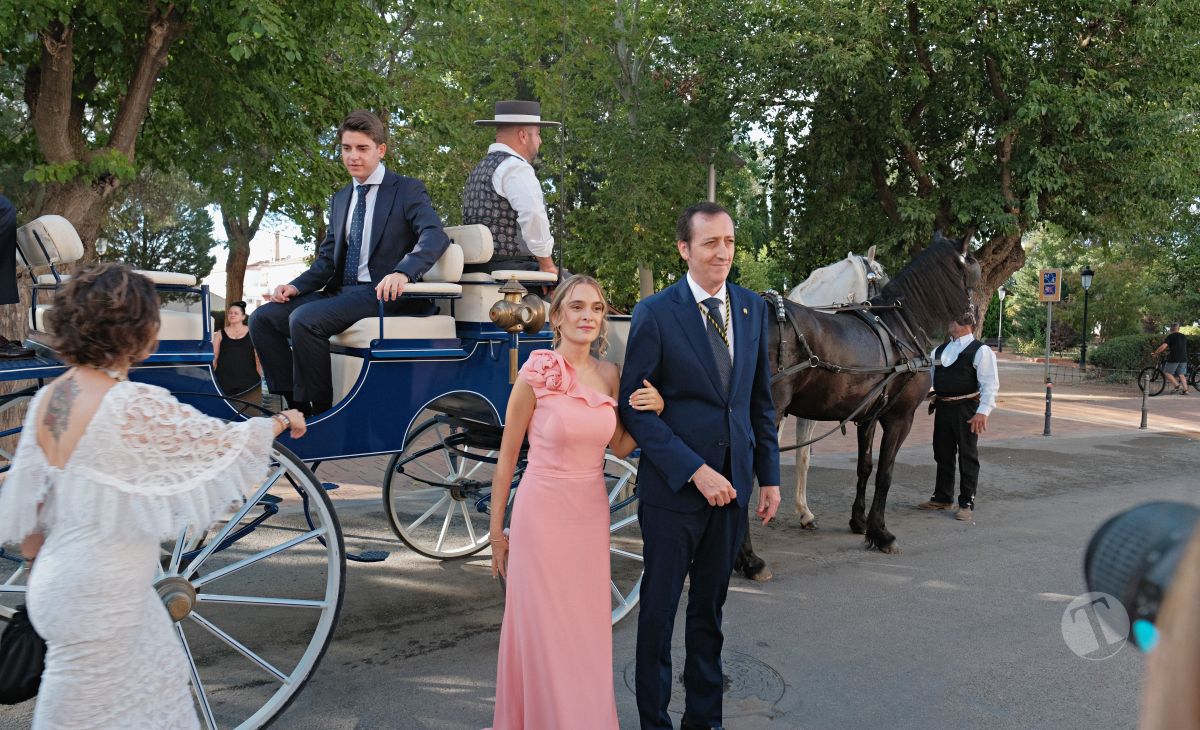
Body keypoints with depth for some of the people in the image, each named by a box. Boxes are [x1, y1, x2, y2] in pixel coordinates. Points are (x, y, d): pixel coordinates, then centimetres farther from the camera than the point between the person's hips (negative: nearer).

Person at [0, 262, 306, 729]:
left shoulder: (45, 400, 0)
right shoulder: (136, 405, -23)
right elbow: (222, 442, -12)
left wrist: (38, 567, 19)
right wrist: (282, 420, 6)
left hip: (59, 580, 8)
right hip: (100, 599, -8)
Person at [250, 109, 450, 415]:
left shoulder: (408, 190, 1)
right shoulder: (340, 199, 22)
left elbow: (435, 235, -16)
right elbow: (327, 258, 20)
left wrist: (403, 272, -35)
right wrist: (297, 286, 0)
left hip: (384, 293, -7)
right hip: (341, 291, 8)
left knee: (305, 319, -28)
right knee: (263, 318, -6)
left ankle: (321, 411, -15)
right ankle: (297, 405, -5)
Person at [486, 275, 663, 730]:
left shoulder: (608, 375, 3)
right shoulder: (536, 374, -11)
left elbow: (619, 447, 12)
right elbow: (506, 458, -5)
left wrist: (653, 411, -5)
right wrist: (496, 531, -1)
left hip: (591, 512, 5)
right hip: (543, 511, -5)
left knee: (588, 627, 14)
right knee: (543, 628, 6)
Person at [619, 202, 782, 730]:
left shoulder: (752, 308, 5)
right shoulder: (655, 313, -11)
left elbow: (761, 400, 11)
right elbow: (634, 408, -14)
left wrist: (769, 476, 8)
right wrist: (694, 471, -19)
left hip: (732, 485, 5)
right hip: (673, 487, -4)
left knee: (710, 607, 17)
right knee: (659, 608, 9)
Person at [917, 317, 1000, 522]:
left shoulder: (980, 351, -7)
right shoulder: (940, 350, 13)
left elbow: (990, 384, -12)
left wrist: (983, 412, -20)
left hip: (966, 409, -6)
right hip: (942, 407, 6)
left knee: (967, 456, 3)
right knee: (942, 453, 14)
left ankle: (967, 503, 11)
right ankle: (942, 498, 27)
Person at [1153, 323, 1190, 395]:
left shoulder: (1170, 336, -6)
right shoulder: (1184, 336, 14)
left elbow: (1163, 347, -17)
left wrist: (1156, 352, -4)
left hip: (1174, 358, -6)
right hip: (1183, 358, 6)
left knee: (1167, 372, 5)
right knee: (1181, 374, 12)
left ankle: (1177, 385, -7)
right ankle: (1185, 390, 6)